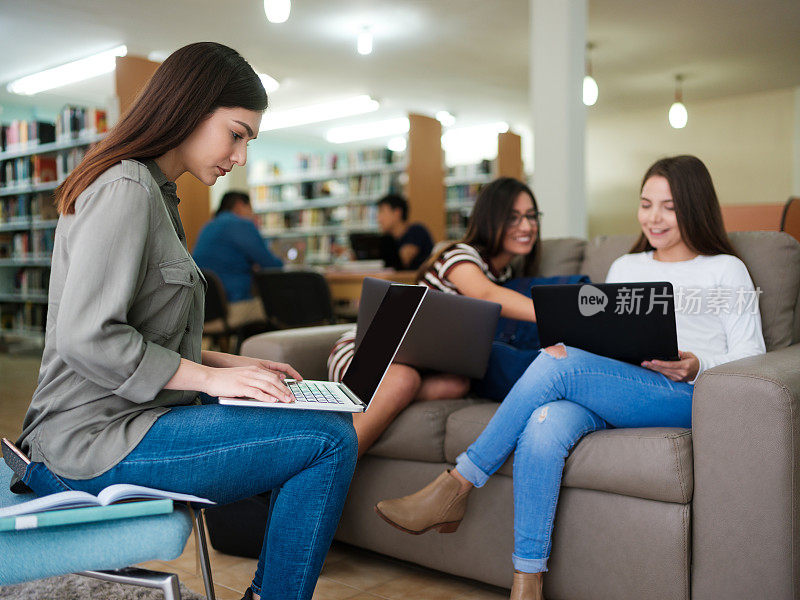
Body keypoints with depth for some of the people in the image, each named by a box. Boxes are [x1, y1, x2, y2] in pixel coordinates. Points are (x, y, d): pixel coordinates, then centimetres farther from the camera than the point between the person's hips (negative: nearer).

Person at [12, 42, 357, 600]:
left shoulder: (154, 193, 19)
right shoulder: (125, 188, -13)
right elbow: (85, 337, -22)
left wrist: (230, 363, 8)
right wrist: (210, 377, -17)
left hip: (123, 421, 10)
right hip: (97, 440, -10)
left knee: (328, 430, 11)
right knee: (331, 441, -17)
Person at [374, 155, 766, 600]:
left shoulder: (725, 269, 14)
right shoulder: (625, 267, 28)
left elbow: (751, 355, 7)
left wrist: (696, 367, -14)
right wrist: (568, 343, -1)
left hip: (683, 396, -4)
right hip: (607, 394, 4)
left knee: (559, 365, -31)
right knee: (543, 427, -33)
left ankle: (457, 486, -22)